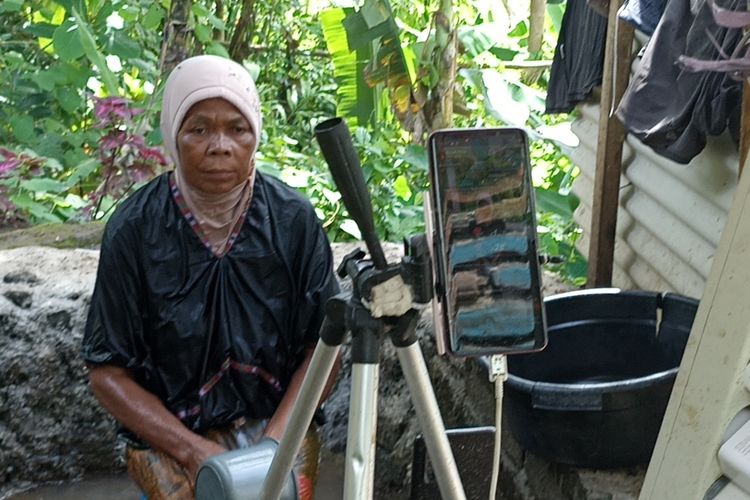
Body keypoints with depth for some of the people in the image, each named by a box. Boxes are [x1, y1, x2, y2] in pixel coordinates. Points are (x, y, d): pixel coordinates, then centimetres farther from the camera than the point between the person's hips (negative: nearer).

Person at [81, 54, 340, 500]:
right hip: (168, 430, -1)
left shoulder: (294, 220, -6)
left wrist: (273, 442, -14)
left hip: (277, 418, 1)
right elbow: (108, 372, -5)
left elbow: (323, 346, -1)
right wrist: (194, 451, -15)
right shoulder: (133, 230, -9)